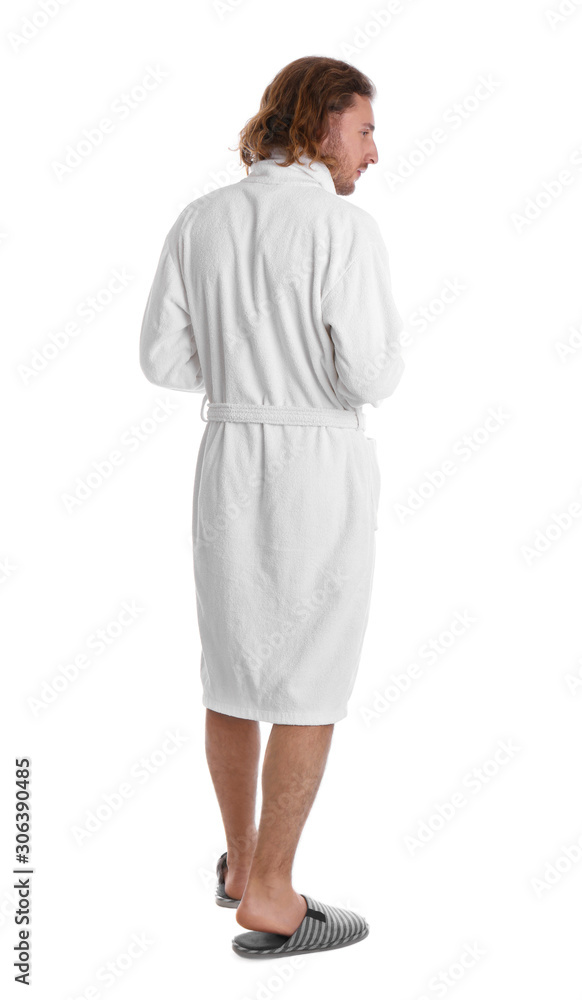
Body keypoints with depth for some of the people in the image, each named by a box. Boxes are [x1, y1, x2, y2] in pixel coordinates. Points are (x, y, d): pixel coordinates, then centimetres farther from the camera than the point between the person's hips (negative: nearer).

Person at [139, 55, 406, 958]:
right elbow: (367, 379, -17)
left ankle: (242, 858, 33)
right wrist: (381, 358, 6)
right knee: (314, 682, 4)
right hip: (322, 469, -5)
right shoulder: (347, 230, -14)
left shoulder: (200, 221, 3)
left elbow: (164, 360, 4)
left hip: (232, 462, 6)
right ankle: (268, 901, 10)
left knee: (237, 664, 20)